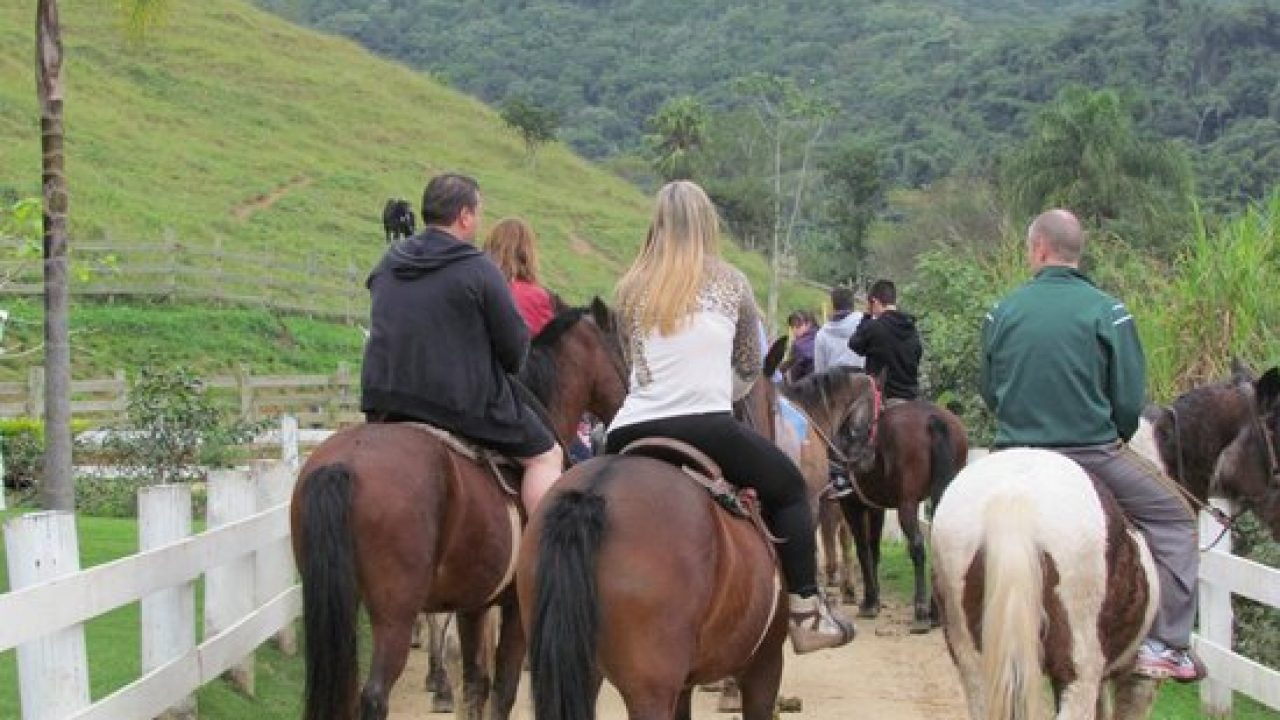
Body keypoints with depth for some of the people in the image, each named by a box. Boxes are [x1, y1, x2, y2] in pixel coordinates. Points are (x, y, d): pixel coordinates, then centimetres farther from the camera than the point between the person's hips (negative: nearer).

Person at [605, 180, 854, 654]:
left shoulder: (631, 289, 12)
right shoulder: (729, 283, 9)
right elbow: (751, 366, 18)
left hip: (631, 433, 3)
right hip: (709, 429, -2)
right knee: (788, 487, 19)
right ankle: (807, 613, 12)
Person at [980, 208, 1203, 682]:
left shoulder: (1002, 313, 2)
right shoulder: (1107, 312, -7)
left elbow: (990, 394, 11)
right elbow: (1130, 400, -6)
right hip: (1092, 454, -3)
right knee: (1174, 521, 10)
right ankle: (1165, 645, 0)